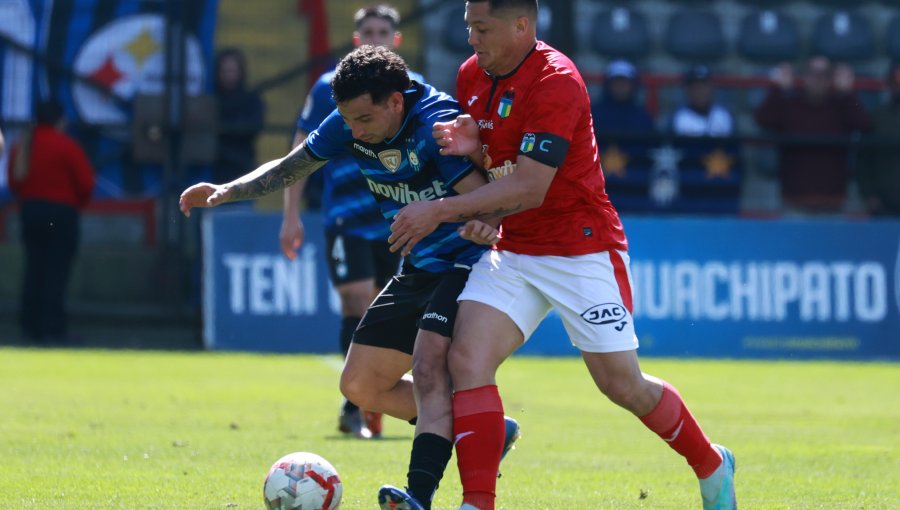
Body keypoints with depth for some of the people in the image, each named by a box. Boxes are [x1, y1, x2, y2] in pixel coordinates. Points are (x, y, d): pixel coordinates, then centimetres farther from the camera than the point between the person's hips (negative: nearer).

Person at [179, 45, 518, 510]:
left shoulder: (437, 123, -26)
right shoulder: (348, 125, -4)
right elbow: (289, 169, 11)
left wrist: (482, 225, -55)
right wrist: (227, 192, -4)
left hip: (467, 262, -9)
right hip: (419, 269, 9)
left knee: (428, 363, -30)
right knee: (361, 387, 8)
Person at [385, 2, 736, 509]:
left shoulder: (556, 82, -21)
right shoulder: (472, 76, 3)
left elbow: (529, 187, -26)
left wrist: (441, 211, -27)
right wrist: (468, 144, -8)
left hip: (582, 250, -6)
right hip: (514, 250, 7)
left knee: (623, 385, 0)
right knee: (467, 357, -15)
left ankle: (711, 465, 26)